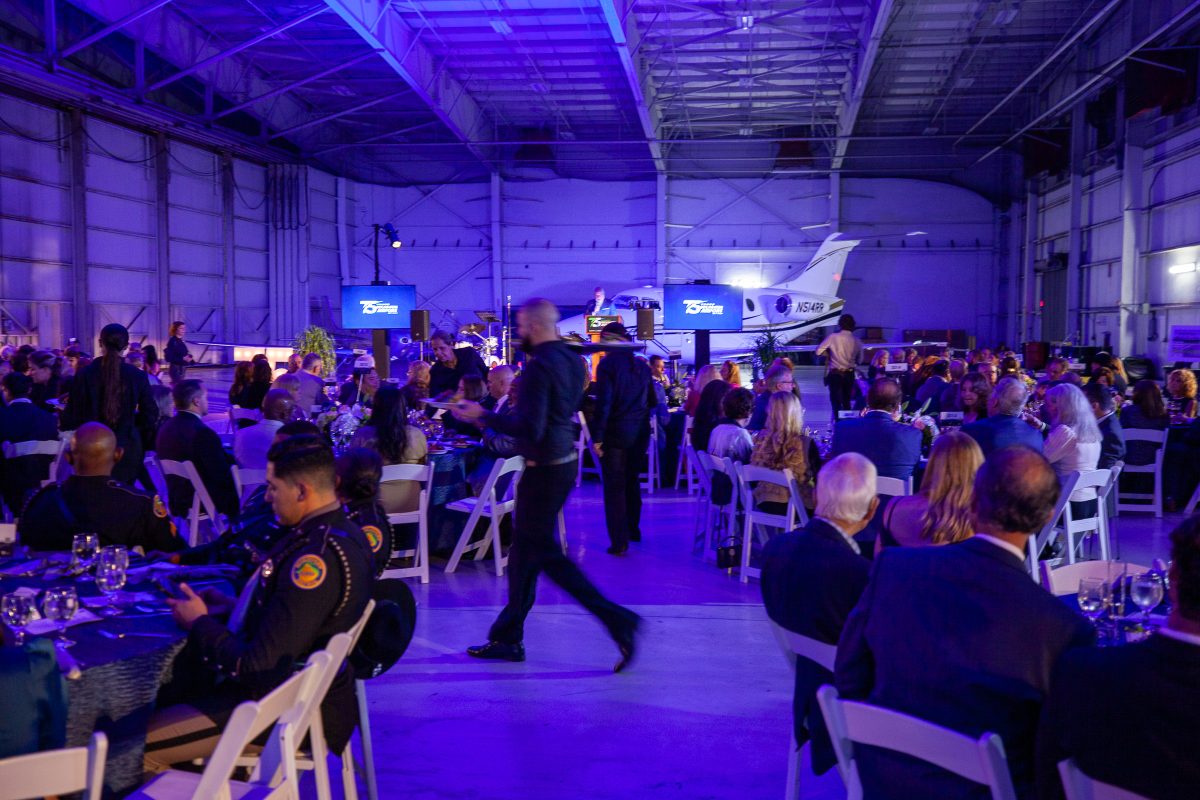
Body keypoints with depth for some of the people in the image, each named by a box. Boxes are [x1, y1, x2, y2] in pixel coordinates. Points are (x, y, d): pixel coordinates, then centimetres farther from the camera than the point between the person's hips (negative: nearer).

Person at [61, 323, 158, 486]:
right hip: (128, 450, 0)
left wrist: (61, 421, 20)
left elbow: (74, 415, -3)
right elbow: (150, 415, -2)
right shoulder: (138, 376, -7)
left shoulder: (84, 374, -7)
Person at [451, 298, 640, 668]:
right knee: (525, 548, 15)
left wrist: (482, 415, -18)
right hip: (564, 460, 10)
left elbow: (530, 428, -25)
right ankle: (507, 637, 24)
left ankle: (616, 618, -4)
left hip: (544, 468, -10)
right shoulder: (572, 360, 7)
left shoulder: (539, 366, -20)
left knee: (543, 551, 0)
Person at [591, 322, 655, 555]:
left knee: (614, 486, 0)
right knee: (632, 481, 20)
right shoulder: (642, 365, 6)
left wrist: (597, 436, -14)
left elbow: (603, 403, -17)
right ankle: (633, 529, 32)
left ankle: (619, 542, -2)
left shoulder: (607, 364, -11)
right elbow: (652, 401, 11)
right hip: (640, 433, 6)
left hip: (615, 433, -5)